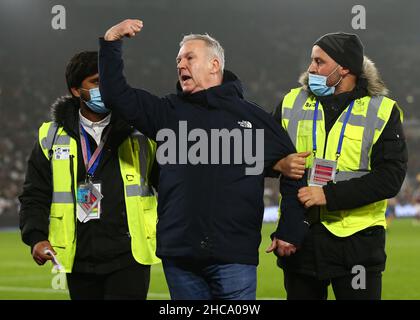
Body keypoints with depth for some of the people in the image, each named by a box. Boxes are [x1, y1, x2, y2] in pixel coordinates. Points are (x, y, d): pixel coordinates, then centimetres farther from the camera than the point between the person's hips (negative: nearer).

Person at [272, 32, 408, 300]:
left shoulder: (383, 111, -1)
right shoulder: (292, 103, 10)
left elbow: (391, 177, -11)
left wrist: (329, 195, -19)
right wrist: (280, 163, -9)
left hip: (356, 240, -3)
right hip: (300, 237, 4)